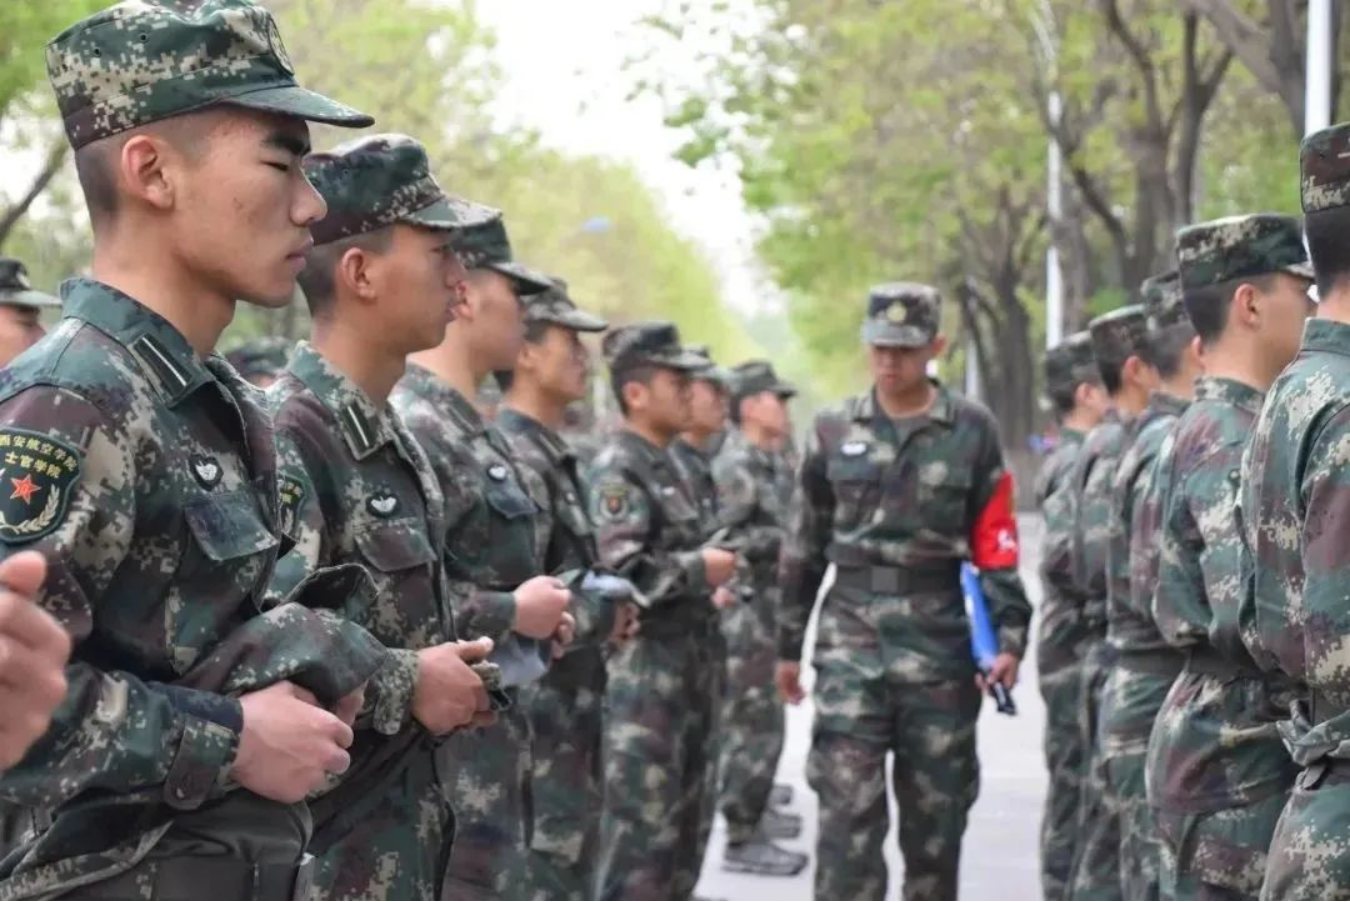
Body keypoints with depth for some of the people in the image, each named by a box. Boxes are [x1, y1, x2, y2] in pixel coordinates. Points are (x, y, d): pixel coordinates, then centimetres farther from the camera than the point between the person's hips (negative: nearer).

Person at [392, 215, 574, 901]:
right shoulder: (410, 426, -18)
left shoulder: (468, 427, 15)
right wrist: (515, 613, -17)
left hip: (487, 733, 10)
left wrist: (537, 617, 9)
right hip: (436, 739, -10)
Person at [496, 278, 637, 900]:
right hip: (534, 717, -10)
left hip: (566, 712, 10)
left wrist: (607, 612, 7)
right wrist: (606, 616, -12)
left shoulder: (551, 455, 15)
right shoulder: (514, 459, -17)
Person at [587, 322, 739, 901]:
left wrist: (707, 587, 13)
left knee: (689, 814, 14)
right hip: (644, 666, -10)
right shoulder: (618, 469, -13)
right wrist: (699, 570, -15)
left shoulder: (667, 464, 16)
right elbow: (618, 571, -24)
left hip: (689, 662, 10)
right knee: (642, 821, -7)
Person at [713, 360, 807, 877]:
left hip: (768, 607, 10)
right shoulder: (735, 467, -18)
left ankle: (752, 809, 34)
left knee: (757, 721, 20)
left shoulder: (771, 464, 13)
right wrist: (785, 539, -21)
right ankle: (742, 839, -5)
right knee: (755, 724, -8)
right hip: (743, 610, -10)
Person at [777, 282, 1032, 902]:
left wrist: (1009, 635, -8)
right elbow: (804, 546, 12)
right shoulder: (833, 431, 6)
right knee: (848, 809, -7)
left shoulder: (972, 430, 1)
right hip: (851, 637, 0)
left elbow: (995, 544, 1)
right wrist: (788, 643, 14)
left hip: (940, 641, 0)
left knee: (937, 809, 9)